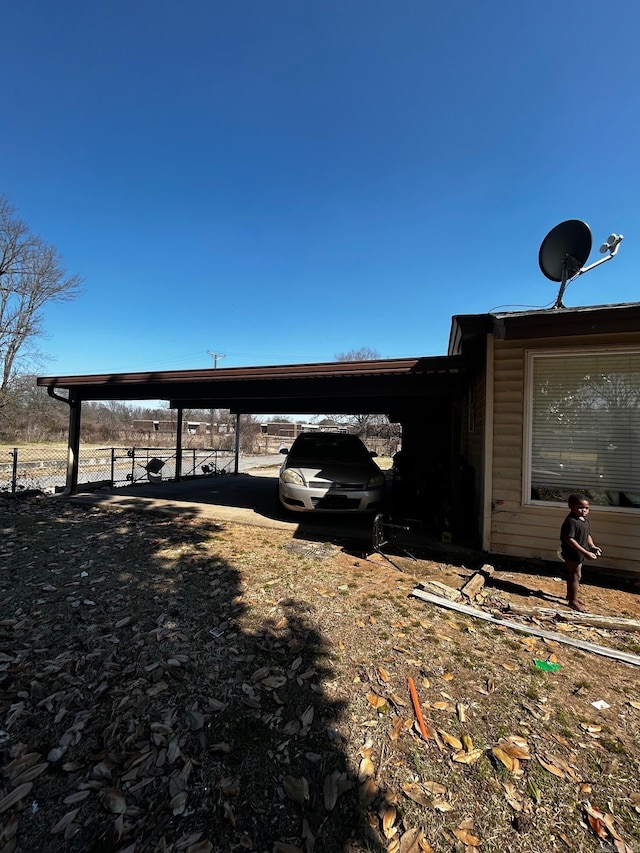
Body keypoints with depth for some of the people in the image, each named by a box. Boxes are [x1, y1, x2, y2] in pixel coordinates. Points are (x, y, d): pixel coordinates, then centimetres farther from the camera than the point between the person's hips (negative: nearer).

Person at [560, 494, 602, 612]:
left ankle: (570, 595, 39)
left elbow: (587, 535, 16)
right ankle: (573, 601, 13)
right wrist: (585, 552, -28)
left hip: (579, 553, 9)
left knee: (572, 575, 22)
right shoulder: (570, 521, -26)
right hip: (571, 553, -9)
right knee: (576, 576, 0)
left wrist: (592, 546, 0)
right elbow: (569, 539, -28)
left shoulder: (585, 520, 5)